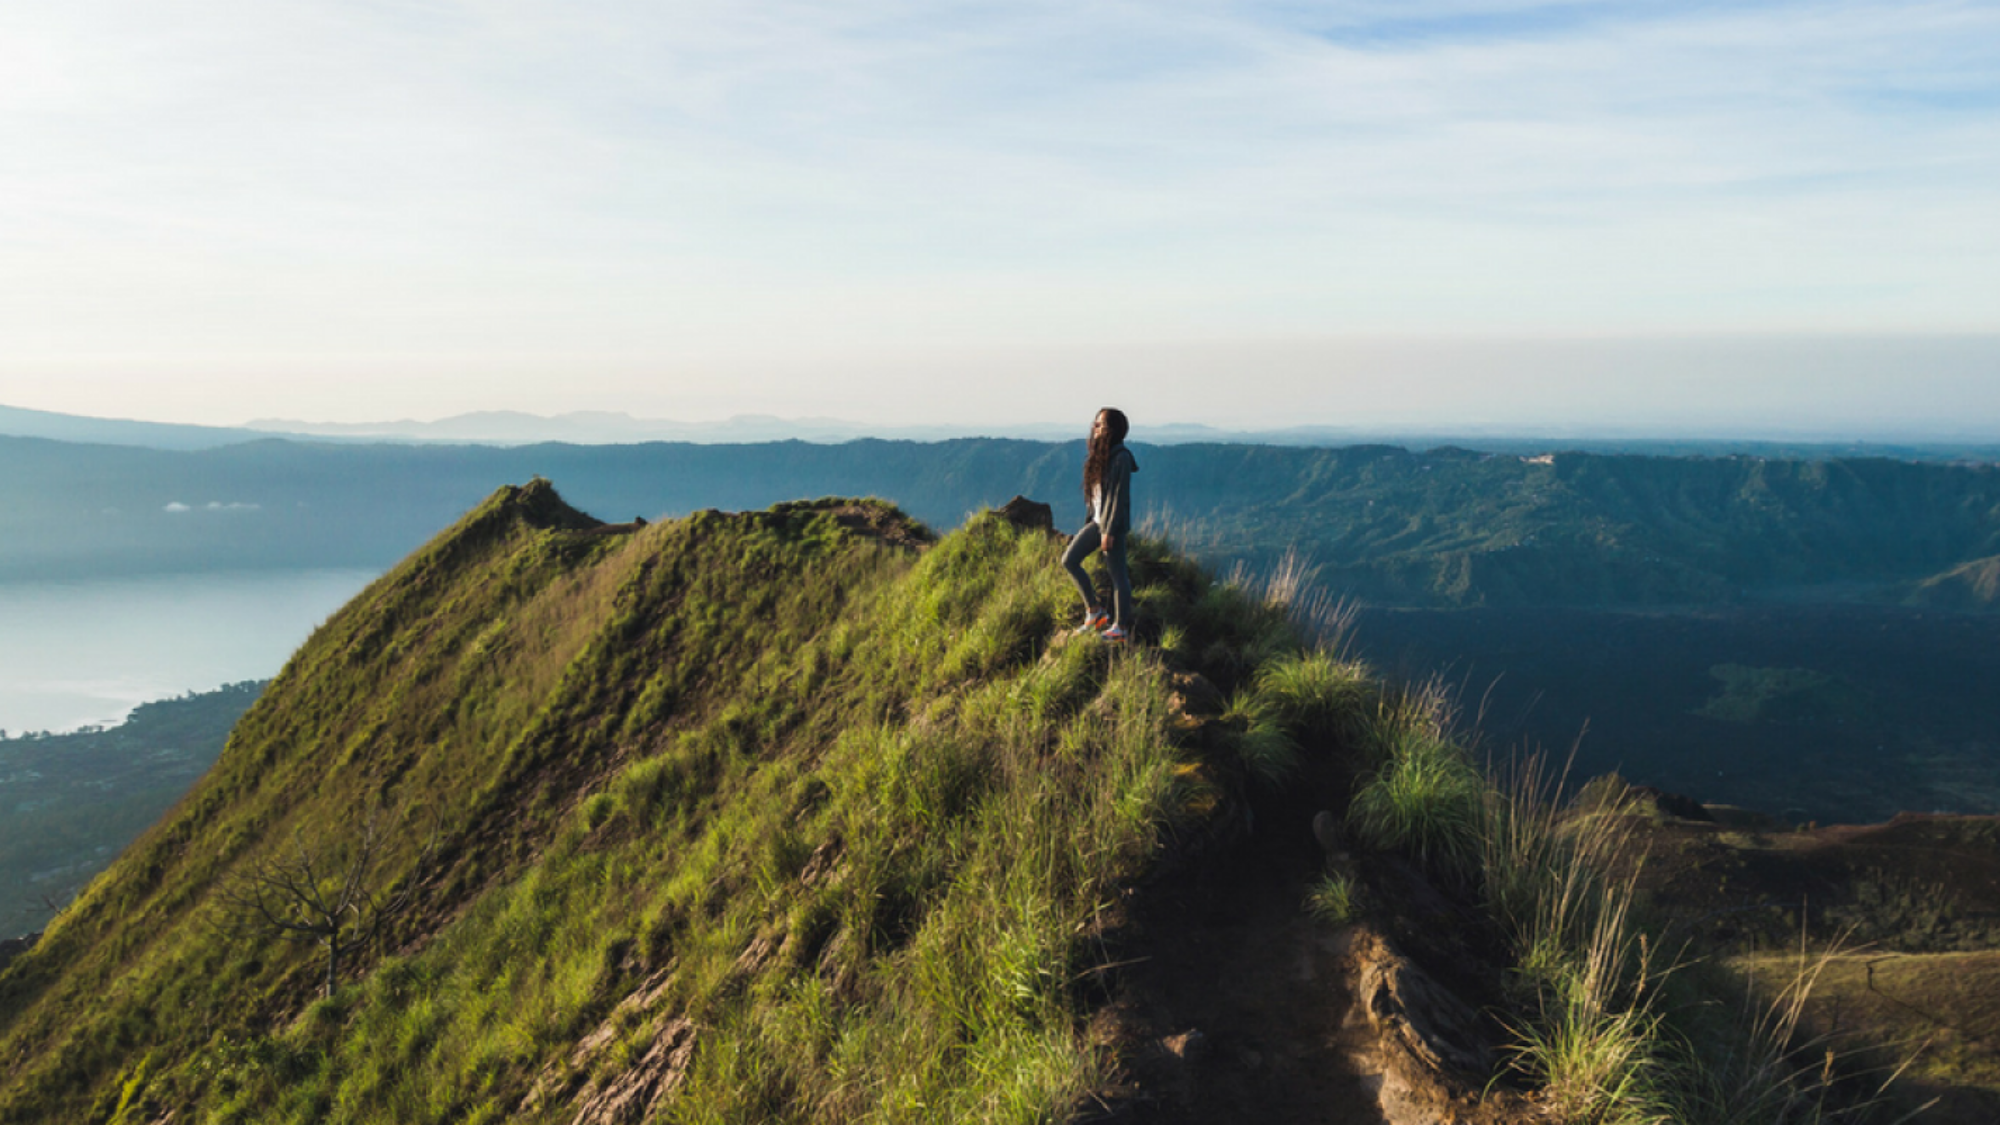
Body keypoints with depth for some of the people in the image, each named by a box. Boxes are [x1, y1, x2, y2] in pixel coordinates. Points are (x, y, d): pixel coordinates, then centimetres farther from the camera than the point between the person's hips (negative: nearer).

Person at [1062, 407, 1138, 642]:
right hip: (1097, 521, 9)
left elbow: (1120, 497, -18)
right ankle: (1094, 612, 14)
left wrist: (1110, 531, -19)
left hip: (1113, 524, -9)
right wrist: (1097, 522, 16)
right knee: (1069, 560, 5)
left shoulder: (1121, 458, -16)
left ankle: (1121, 627, 10)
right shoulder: (1100, 455, 10)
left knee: (1117, 574, -1)